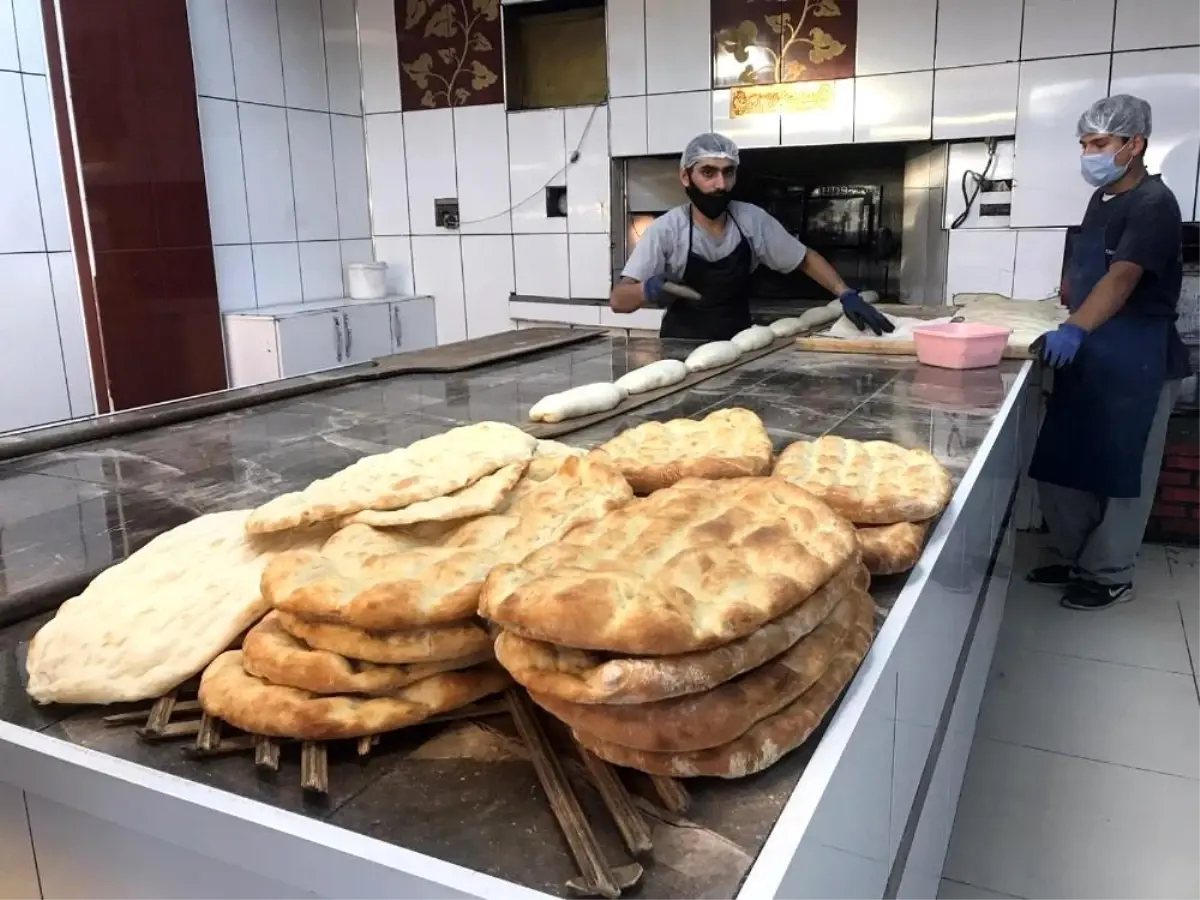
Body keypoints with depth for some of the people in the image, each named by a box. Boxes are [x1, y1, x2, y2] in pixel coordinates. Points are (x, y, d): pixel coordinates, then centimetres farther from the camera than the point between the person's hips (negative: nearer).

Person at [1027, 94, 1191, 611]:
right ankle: (1074, 559, 26)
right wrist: (1071, 330, 11)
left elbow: (1121, 279, -29)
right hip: (1088, 355, 8)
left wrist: (1074, 329, -43)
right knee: (1061, 465, 11)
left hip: (1137, 363, -8)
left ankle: (1111, 577, 14)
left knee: (1120, 471, 1)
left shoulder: (1153, 205, -14)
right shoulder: (1102, 199, 12)